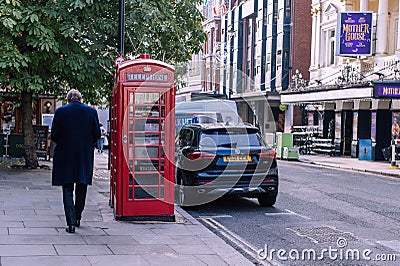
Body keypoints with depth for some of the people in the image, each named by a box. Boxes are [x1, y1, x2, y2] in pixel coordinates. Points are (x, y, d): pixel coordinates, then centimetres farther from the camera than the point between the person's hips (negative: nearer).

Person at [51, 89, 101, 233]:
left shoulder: (60, 111, -5)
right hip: (85, 156, 2)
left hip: (65, 155, -2)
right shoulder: (91, 111, -1)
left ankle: (71, 222, -5)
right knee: (82, 187, 18)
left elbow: (54, 135, -3)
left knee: (67, 190, 3)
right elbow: (97, 134, 1)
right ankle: (77, 217, 28)